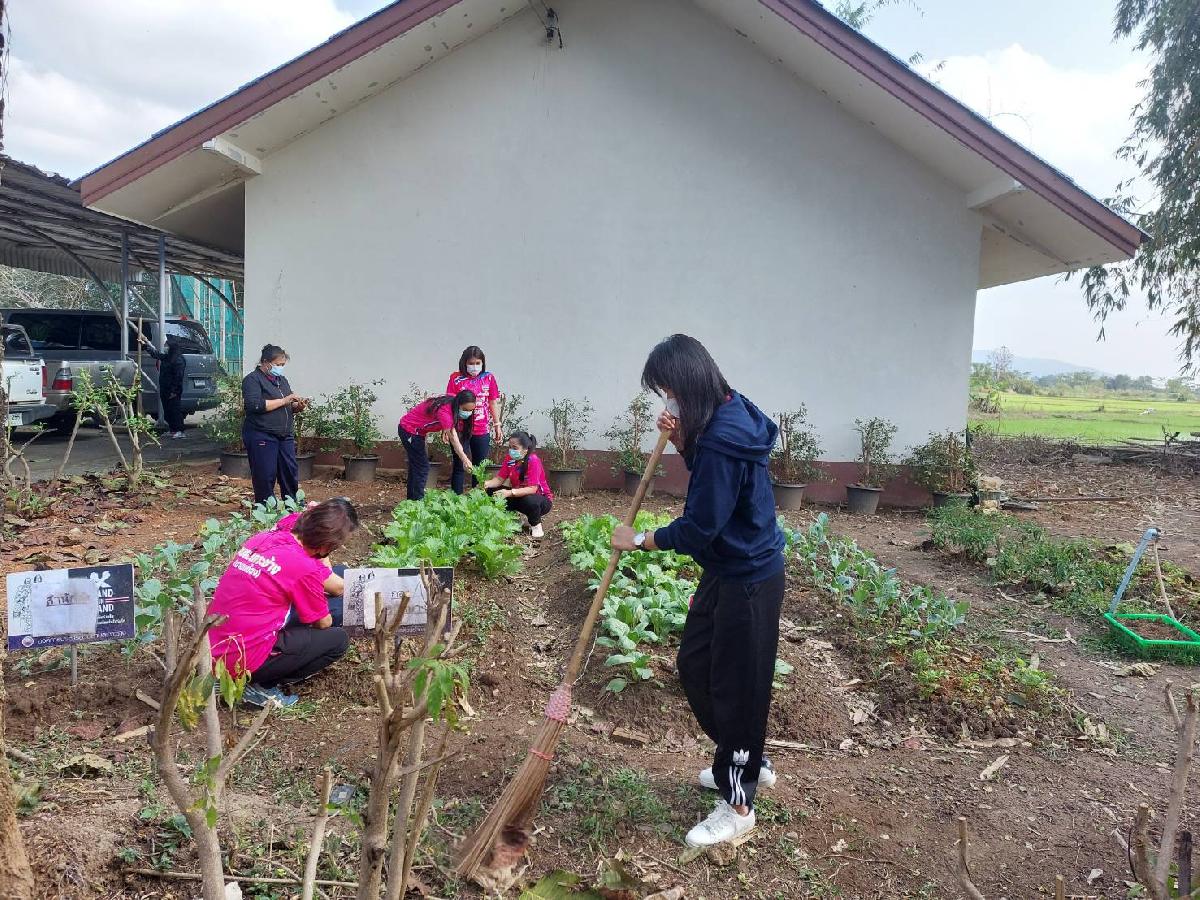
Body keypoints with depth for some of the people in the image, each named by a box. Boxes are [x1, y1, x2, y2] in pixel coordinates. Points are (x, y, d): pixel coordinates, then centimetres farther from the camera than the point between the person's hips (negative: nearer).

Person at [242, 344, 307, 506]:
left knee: (291, 475, 5)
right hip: (262, 437, -7)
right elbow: (254, 405, -20)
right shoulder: (253, 379, -4)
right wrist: (283, 401, -17)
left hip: (285, 437, 7)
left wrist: (298, 406, 3)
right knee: (265, 479, -4)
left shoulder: (282, 380, 20)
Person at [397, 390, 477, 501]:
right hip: (409, 430, -10)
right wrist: (464, 459, -51)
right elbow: (453, 438, -43)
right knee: (422, 467, -9)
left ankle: (412, 499, 29)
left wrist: (445, 429, -10)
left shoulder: (453, 401, -10)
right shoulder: (444, 410, -35)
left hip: (417, 431, 10)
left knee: (415, 465, 18)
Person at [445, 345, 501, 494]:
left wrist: (497, 426, 9)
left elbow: (493, 403, 10)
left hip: (482, 431, 3)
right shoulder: (456, 379, -3)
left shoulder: (489, 378, 4)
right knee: (460, 466, 4)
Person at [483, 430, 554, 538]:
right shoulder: (510, 459, -6)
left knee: (530, 500, -41)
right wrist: (487, 483, -30)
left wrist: (510, 493, -44)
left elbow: (532, 489, -32)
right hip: (518, 496, 6)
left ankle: (536, 525, -9)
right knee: (491, 491, -11)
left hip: (541, 498, -6)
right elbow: (499, 479, -8)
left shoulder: (533, 461, -25)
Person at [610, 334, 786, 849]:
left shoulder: (723, 438, -28)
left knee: (737, 685, 5)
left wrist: (640, 542, -10)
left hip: (747, 579, -10)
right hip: (727, 569, 10)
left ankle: (738, 802, 24)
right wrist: (680, 442, 0)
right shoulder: (726, 415, 3)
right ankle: (748, 762, 38)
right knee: (695, 664, 20)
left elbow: (699, 528, -25)